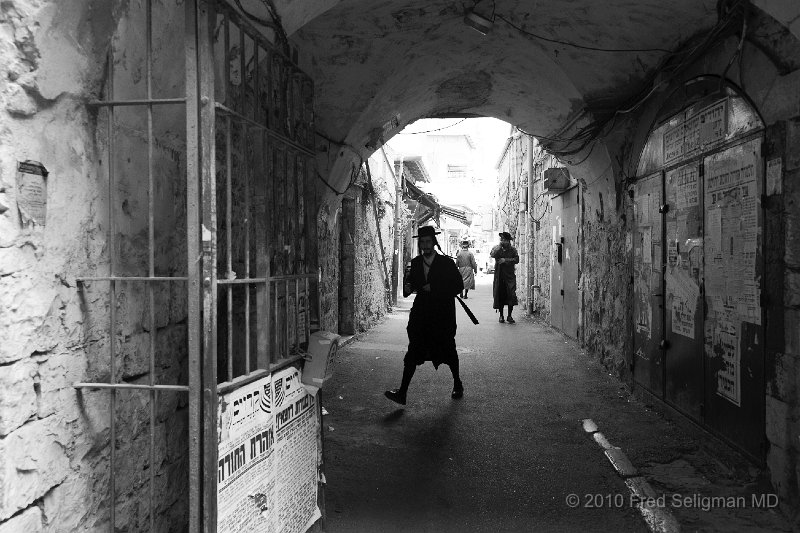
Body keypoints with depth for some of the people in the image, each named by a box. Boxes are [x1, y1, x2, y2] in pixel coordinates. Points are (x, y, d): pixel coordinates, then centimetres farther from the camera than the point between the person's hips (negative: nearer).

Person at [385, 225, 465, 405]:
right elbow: (412, 283, 16)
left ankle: (457, 384, 36)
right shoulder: (415, 262, 8)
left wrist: (435, 289, -14)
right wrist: (408, 287, -8)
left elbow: (459, 286, -6)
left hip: (442, 316, -2)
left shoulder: (446, 262, -4)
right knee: (413, 352, -6)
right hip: (421, 314, 3)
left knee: (448, 351, 11)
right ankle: (402, 392, -10)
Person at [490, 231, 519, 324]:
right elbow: (492, 254, -13)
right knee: (500, 296, 3)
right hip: (499, 276, 1)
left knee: (511, 296, -7)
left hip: (510, 275, -1)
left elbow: (517, 259, -5)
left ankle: (509, 316, 4)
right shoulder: (497, 248, 7)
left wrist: (505, 260, -12)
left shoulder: (512, 249, 7)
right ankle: (501, 316, 14)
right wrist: (499, 246, -13)